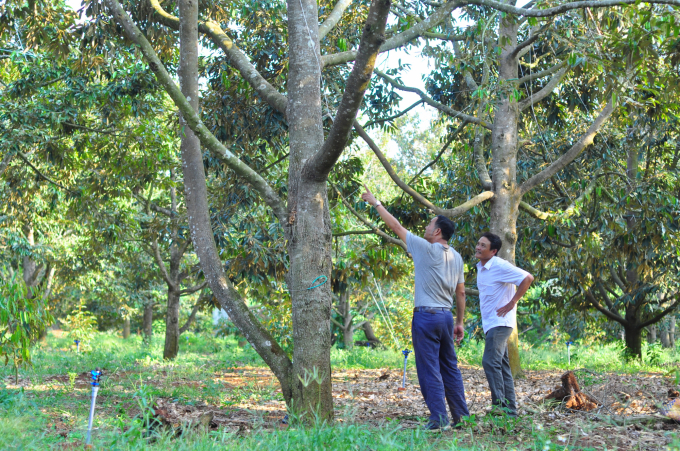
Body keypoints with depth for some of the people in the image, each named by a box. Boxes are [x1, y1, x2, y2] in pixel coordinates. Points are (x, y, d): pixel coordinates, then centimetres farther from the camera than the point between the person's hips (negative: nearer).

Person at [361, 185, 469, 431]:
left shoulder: (426, 248, -9)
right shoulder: (456, 257, 11)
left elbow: (396, 226, -2)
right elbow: (460, 293, 15)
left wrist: (375, 202, 7)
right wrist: (460, 322, 22)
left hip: (426, 316, -7)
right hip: (446, 316, 7)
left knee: (430, 370, -3)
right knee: (450, 367, 14)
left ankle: (439, 419, -3)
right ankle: (461, 415, 17)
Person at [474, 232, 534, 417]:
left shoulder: (500, 266, -15)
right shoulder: (481, 267, 12)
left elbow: (527, 278, -19)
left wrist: (512, 303, -17)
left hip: (500, 322, -9)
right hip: (490, 323, 9)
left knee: (490, 362, -17)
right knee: (502, 365, 10)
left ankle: (500, 405, -13)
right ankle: (510, 409, 15)